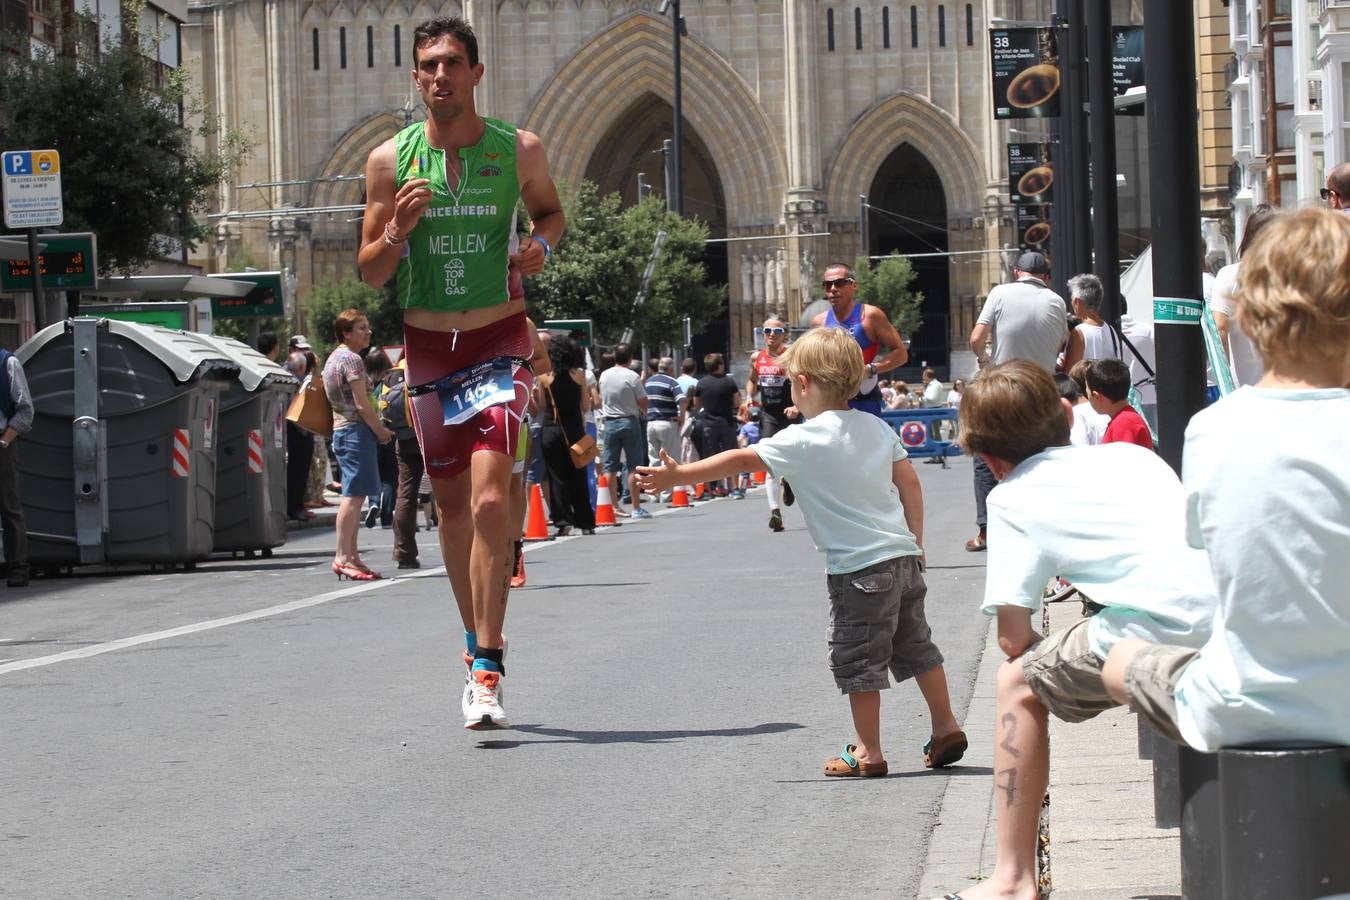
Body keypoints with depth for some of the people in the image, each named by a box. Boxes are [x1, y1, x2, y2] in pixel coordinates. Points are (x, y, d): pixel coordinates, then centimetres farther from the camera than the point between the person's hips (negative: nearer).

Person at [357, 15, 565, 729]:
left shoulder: (519, 150, -5)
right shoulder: (390, 160, -3)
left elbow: (550, 210, 16)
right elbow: (370, 272, 2)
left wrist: (541, 244, -7)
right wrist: (398, 230, -19)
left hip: (499, 343, -2)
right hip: (427, 346, 3)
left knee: (490, 497, -17)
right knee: (450, 502, 12)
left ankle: (486, 670, -15)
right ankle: (476, 638, 32)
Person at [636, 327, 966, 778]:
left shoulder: (804, 441, -14)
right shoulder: (876, 427, 6)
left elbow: (742, 459, -12)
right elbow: (909, 481, 9)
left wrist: (679, 475, -7)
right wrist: (915, 541, 18)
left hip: (859, 567, -7)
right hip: (902, 555, 7)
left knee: (857, 660, 4)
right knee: (916, 646, 19)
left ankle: (868, 752, 10)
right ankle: (946, 728, 25)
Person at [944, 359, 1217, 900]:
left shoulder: (1012, 497, 10)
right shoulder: (1132, 455, 27)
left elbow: (1013, 637, 5)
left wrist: (1033, 655, 26)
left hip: (1164, 624, -6)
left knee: (1017, 685, 15)